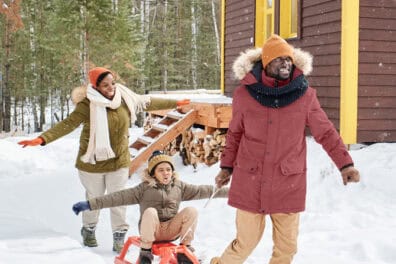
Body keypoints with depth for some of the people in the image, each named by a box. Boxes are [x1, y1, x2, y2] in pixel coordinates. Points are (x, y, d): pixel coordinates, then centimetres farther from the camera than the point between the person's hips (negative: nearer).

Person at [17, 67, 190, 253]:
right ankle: (88, 230, 39)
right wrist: (42, 139, -40)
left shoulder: (125, 98, -4)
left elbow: (148, 103, 11)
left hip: (119, 161, 3)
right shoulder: (88, 105, -20)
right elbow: (68, 124, -27)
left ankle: (119, 236, 21)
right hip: (93, 162, -3)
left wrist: (175, 104, 21)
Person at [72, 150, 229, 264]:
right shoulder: (144, 189, -3)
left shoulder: (179, 186, 8)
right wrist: (90, 204, -17)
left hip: (172, 229, 2)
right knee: (150, 211, -34)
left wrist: (228, 191, 2)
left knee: (191, 211, -22)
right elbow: (119, 197, -9)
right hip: (151, 230, -2)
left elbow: (202, 191, 7)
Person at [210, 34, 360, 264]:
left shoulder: (305, 95, -3)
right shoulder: (244, 94, -3)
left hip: (289, 183, 1)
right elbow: (235, 133, 10)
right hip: (250, 182, -1)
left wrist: (345, 164, -1)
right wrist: (227, 166, 12)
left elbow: (326, 132, 5)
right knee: (246, 243, 6)